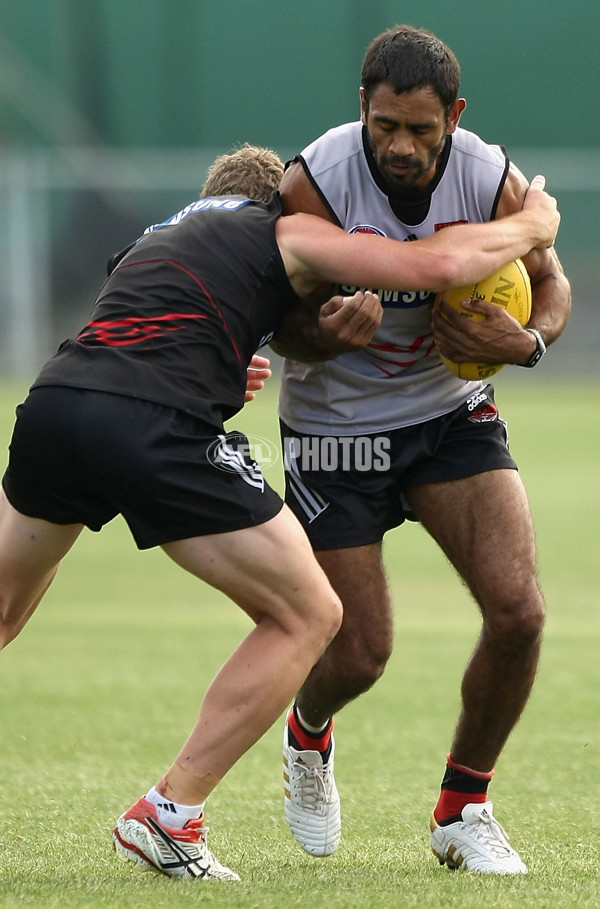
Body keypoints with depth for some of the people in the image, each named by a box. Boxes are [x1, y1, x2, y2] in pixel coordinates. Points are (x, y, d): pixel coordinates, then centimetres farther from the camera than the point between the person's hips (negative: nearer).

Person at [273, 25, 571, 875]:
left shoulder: (491, 180, -15)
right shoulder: (316, 183, -22)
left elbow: (548, 280, 3)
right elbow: (283, 322, -13)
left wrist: (528, 340, -19)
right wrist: (329, 333, -37)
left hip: (451, 412, 3)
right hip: (335, 427, -2)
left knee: (518, 612, -14)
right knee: (360, 656, -3)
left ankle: (461, 811, 8)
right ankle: (308, 736, 38)